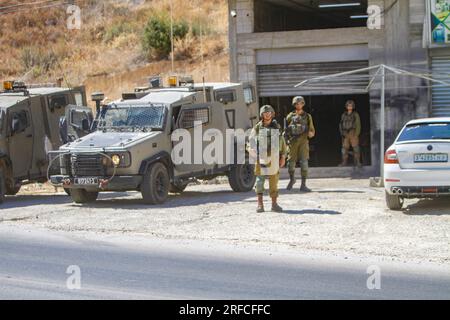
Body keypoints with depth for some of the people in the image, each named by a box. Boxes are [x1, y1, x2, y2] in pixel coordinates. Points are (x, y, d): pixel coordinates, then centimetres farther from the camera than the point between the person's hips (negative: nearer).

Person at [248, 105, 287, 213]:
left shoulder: (277, 127, 9)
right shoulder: (258, 128, 2)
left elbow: (282, 142, 13)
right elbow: (251, 142, 4)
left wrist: (283, 157, 8)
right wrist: (254, 156, -7)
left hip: (274, 159, 2)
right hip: (262, 159, -2)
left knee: (274, 181, 6)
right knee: (260, 181, -7)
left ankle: (274, 204, 14)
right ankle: (260, 204, -6)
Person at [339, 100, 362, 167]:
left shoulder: (355, 115, 1)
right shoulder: (344, 115, 13)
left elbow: (358, 125, -1)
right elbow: (341, 125, 16)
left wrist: (356, 134, -10)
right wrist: (342, 132, 1)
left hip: (353, 133, -4)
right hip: (345, 134, 4)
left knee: (356, 148, -9)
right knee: (344, 148, 2)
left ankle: (357, 162, -7)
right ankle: (344, 162, 8)